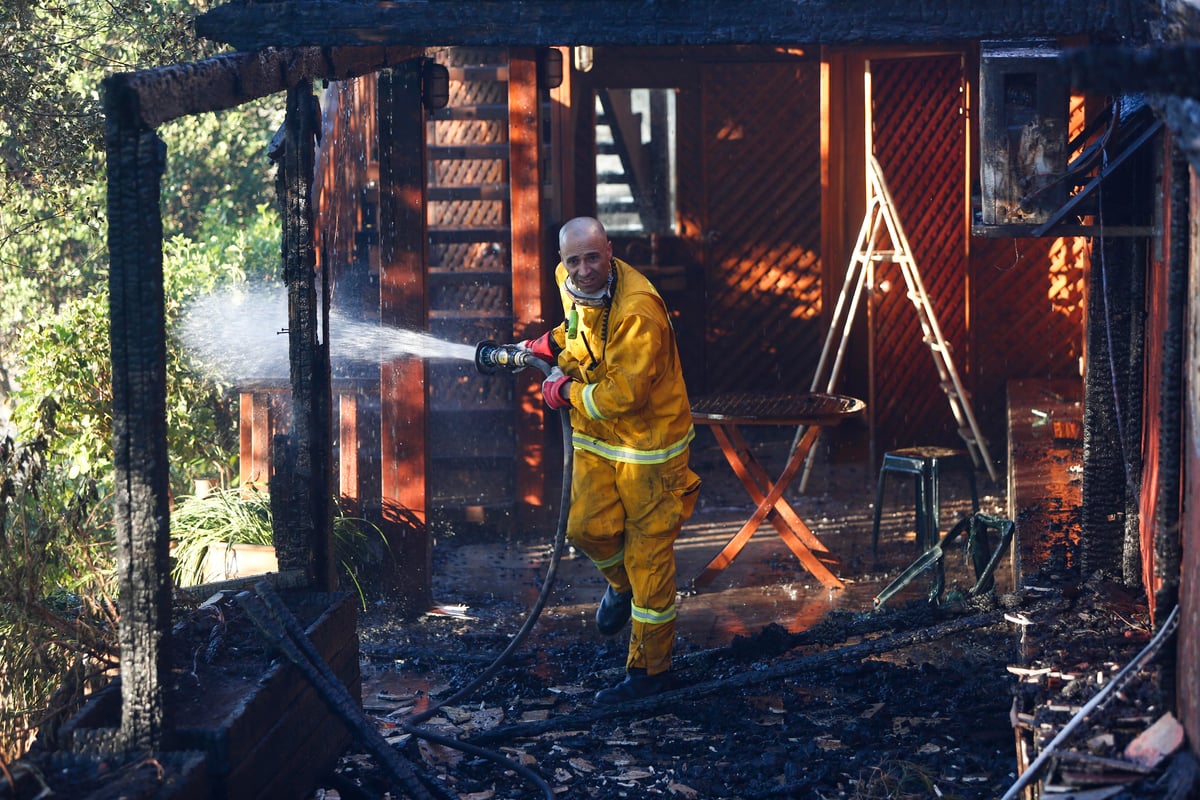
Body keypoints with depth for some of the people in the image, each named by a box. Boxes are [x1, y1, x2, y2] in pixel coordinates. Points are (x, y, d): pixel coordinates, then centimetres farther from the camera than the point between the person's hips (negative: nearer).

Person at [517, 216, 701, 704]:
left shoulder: (638, 312, -29)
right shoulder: (570, 283, -2)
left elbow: (626, 392, -29)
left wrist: (566, 393, -15)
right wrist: (552, 344, 5)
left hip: (648, 440, -7)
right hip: (596, 436, 7)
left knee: (648, 554, -1)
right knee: (588, 528, 2)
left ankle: (651, 669, 11)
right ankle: (622, 584, 37)